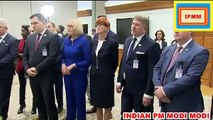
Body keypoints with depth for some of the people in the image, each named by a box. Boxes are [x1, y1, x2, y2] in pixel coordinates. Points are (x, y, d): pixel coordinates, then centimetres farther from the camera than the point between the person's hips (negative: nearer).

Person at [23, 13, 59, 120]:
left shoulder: (53, 37, -9)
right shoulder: (30, 38, 12)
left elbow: (52, 57, -17)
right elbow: (25, 56, 13)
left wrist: (37, 69, -16)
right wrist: (27, 69, -4)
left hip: (45, 76, -6)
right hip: (32, 76, 6)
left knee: (49, 104, 4)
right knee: (39, 103, 16)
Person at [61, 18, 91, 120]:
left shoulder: (84, 41, -12)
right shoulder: (66, 40, 4)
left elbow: (88, 60, -14)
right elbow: (63, 56, 12)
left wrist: (73, 66, -20)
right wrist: (63, 64, -9)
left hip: (79, 74, -5)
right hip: (67, 74, 5)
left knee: (79, 98, 9)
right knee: (69, 97, 18)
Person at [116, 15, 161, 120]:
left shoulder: (151, 45, -17)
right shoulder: (128, 41, 8)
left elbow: (153, 71, -18)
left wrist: (148, 93, -18)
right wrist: (119, 81, 10)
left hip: (141, 90, -7)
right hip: (127, 87, 7)